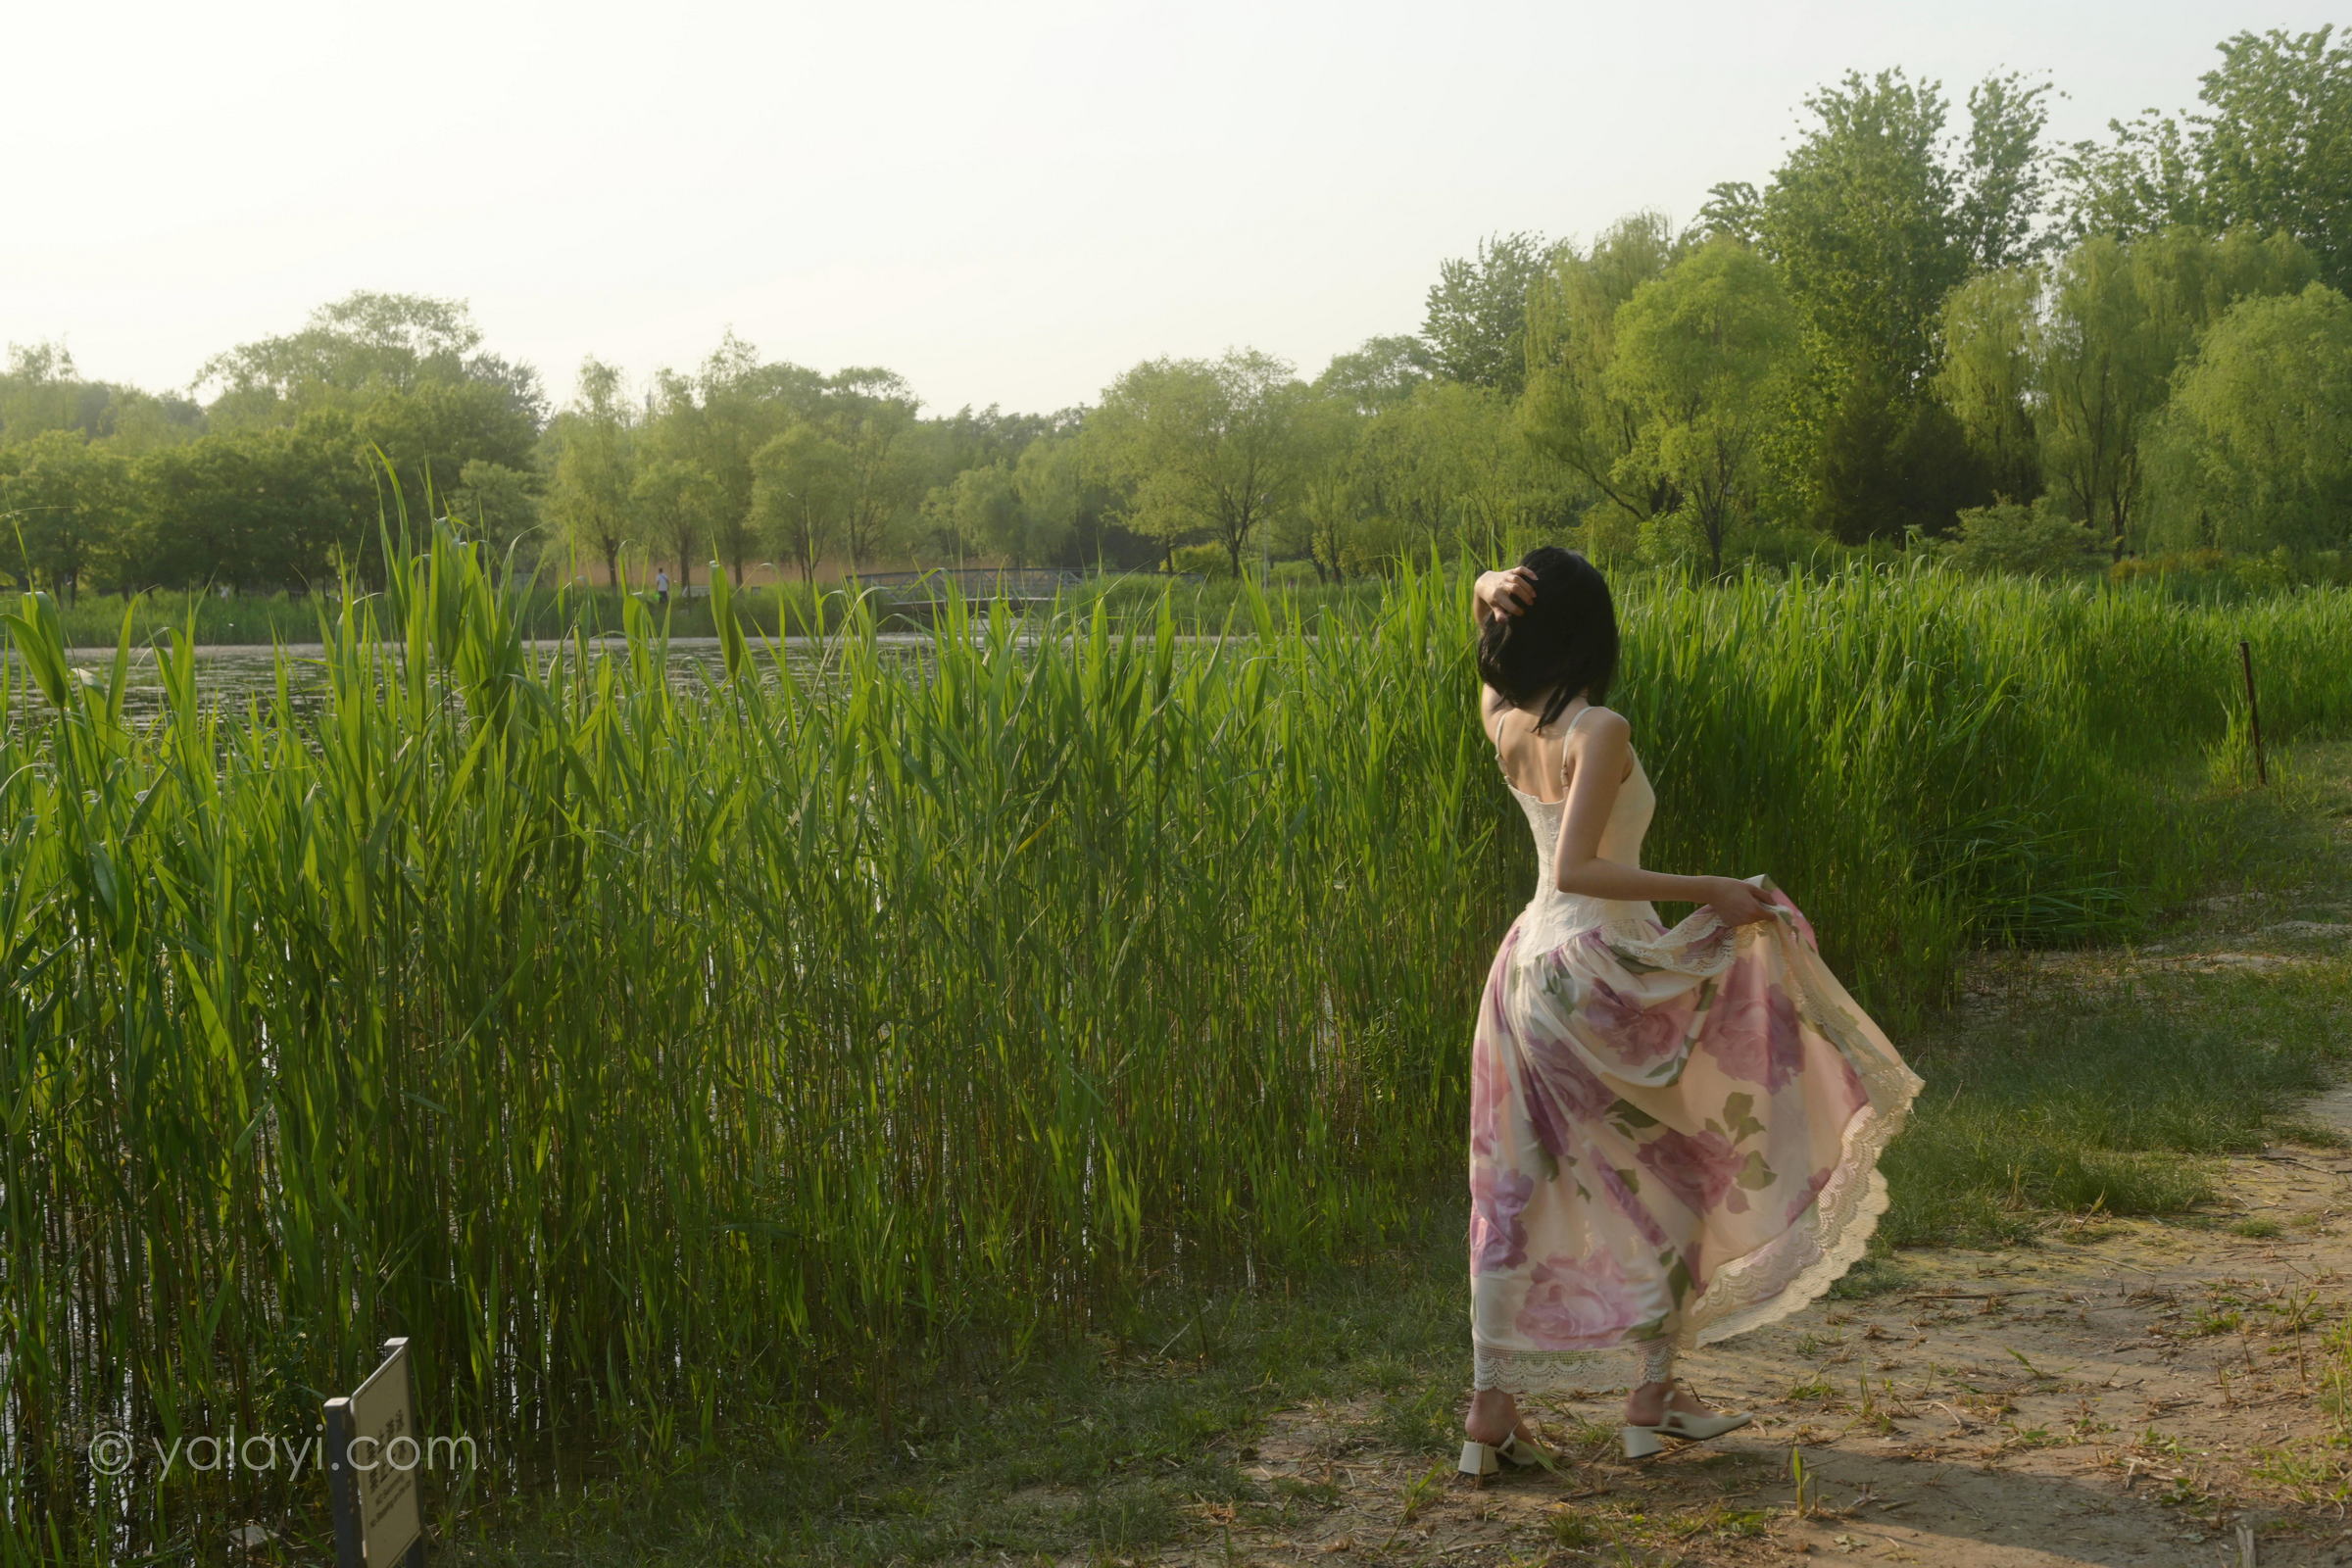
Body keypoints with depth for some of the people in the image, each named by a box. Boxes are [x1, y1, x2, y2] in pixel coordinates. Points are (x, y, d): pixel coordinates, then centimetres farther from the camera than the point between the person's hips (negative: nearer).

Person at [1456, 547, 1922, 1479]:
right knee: (1671, 1173, 11)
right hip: (1598, 970, -7)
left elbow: (1494, 604, 20)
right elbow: (1576, 870, -24)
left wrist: (1493, 591, -3)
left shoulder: (1502, 719, 3)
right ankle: (1652, 1397, 15)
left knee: (1515, 1190, 9)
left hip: (1528, 965, 7)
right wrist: (1705, 893, -23)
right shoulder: (1598, 732, -17)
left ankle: (1491, 1410, 11)